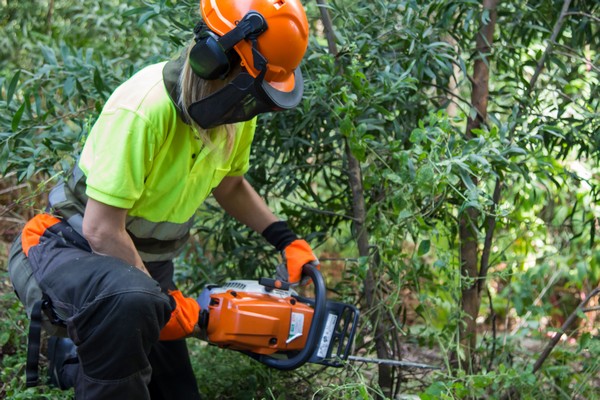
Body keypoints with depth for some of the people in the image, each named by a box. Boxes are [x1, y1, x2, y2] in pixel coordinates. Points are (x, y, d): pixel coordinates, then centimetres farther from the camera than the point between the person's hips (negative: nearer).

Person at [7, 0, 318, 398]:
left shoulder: (236, 110, -6)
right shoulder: (144, 109, -31)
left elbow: (231, 185, 16)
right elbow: (102, 231, -27)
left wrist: (286, 240, 4)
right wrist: (164, 303, -19)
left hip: (144, 262, 8)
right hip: (72, 250, -8)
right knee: (129, 301, -43)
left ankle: (74, 361, 31)